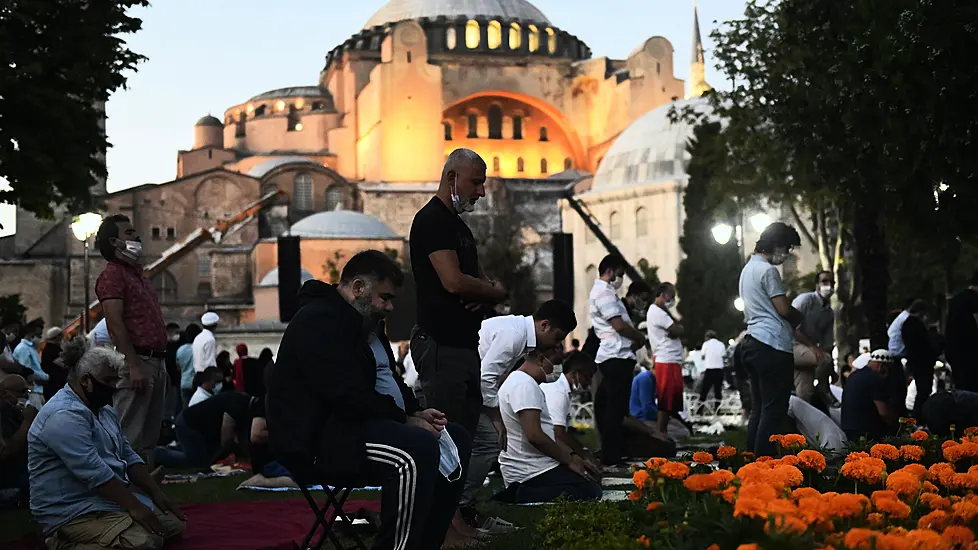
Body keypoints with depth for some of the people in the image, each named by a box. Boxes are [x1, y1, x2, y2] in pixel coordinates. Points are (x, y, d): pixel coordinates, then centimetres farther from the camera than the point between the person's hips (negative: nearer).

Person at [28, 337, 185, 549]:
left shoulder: (105, 410, 14)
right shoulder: (64, 416, -21)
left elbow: (129, 457, 15)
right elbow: (94, 472, -26)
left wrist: (156, 494, 2)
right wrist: (134, 507, -26)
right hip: (73, 511, -11)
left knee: (174, 523, 6)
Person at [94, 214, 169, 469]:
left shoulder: (137, 274, 23)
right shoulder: (112, 274, -6)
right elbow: (116, 324, -15)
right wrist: (134, 365, -21)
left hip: (155, 361, 9)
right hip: (136, 361, -9)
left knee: (149, 436, 11)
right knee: (131, 437, -10)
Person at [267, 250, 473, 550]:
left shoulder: (363, 323, 18)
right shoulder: (319, 321, -16)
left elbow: (388, 381, 22)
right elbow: (349, 396, -25)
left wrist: (416, 412, 3)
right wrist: (406, 420, -17)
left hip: (353, 424, 11)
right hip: (318, 440, -11)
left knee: (456, 437, 7)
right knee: (419, 449, -33)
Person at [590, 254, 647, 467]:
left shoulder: (605, 291, 22)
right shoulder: (604, 293, -12)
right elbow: (619, 325, -19)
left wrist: (634, 337, 6)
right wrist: (640, 337, -3)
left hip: (615, 356, 11)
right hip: (617, 356, -11)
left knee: (611, 407, 14)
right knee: (615, 408, -9)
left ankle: (611, 454, 20)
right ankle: (611, 457, -8)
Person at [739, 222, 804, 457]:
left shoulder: (748, 268, 21)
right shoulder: (767, 270, -9)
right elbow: (783, 309, -12)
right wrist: (799, 317, 8)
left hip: (753, 343, 10)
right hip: (773, 345, -10)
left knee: (759, 408, 10)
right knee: (774, 411, -9)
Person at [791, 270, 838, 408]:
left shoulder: (830, 313, 14)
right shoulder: (805, 300, -9)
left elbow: (828, 344, 15)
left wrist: (831, 369, 5)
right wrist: (812, 346, -26)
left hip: (809, 352, 7)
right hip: (793, 346, -7)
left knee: (804, 395, -7)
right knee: (825, 359, -31)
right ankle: (823, 392, -7)